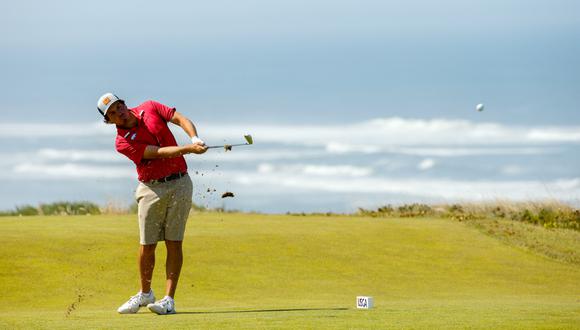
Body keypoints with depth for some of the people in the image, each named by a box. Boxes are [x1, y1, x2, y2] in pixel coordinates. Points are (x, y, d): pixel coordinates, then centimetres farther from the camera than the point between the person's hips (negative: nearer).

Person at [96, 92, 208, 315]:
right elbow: (158, 153, -19)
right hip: (151, 188, -1)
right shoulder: (122, 142, -9)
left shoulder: (149, 108, 4)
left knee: (174, 243, -5)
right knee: (147, 245, 0)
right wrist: (189, 149, -28)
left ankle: (169, 300, -8)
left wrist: (195, 138, -19)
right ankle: (145, 294, 22)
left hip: (179, 183, 1)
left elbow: (182, 120, 0)